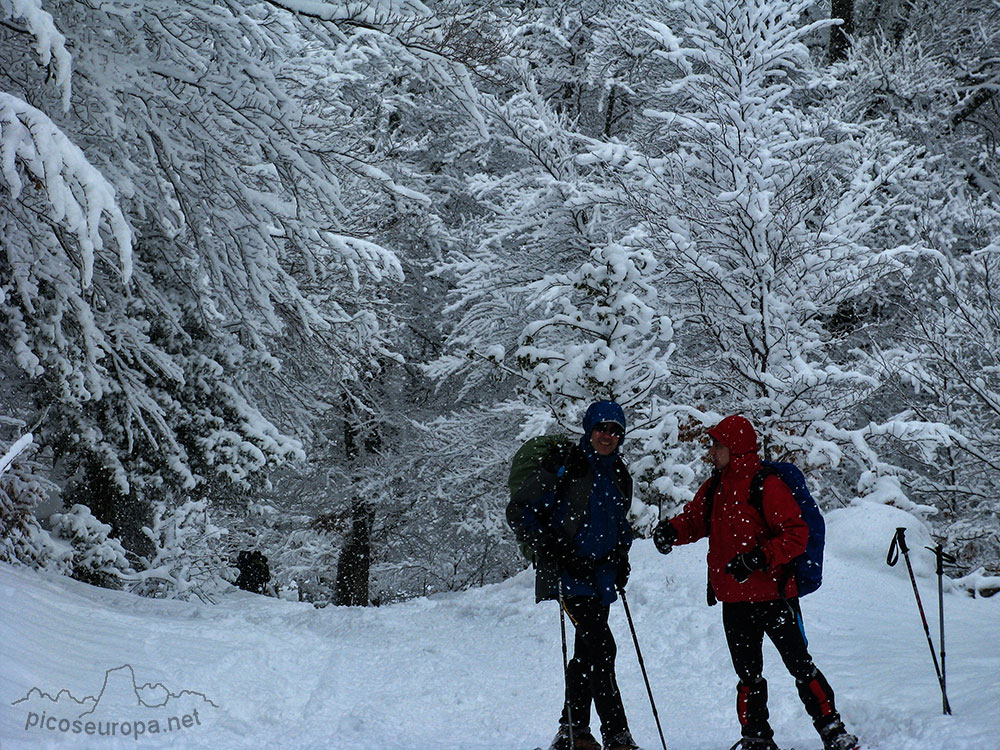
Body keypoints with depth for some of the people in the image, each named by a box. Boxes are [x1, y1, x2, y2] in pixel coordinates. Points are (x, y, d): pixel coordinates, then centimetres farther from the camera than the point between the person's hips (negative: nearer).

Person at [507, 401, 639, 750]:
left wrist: (621, 558, 12)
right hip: (569, 573, -7)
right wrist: (552, 550, -14)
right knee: (601, 648, -15)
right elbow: (519, 510, -7)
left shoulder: (618, 474, 14)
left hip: (600, 574, 7)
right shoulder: (564, 463, -6)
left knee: (588, 652, 11)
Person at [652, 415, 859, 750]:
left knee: (800, 666, -1)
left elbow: (796, 534, -16)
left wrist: (759, 558, -26)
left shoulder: (767, 485, -13)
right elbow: (694, 518, 23)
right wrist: (671, 530, 1)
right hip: (734, 600, 7)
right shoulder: (714, 487, 10)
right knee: (748, 674, 12)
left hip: (773, 595, -6)